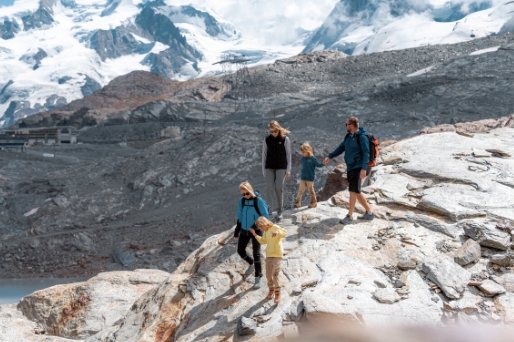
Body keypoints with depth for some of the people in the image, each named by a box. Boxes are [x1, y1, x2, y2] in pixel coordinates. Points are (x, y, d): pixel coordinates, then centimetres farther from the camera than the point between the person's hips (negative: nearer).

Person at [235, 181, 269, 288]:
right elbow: (239, 218, 9)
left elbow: (265, 216, -8)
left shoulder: (259, 201, -14)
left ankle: (258, 278, 6)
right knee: (240, 251, 11)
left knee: (256, 254, -5)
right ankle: (251, 264, 41)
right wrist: (236, 231, 9)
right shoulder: (241, 202, 0)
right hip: (244, 231, 5)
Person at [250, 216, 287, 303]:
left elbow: (284, 233, -24)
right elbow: (263, 241, 25)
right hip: (269, 255, 7)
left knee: (275, 274, -13)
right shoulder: (266, 232, 13)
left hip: (277, 254, -7)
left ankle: (277, 293, -3)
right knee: (268, 275, 9)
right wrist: (255, 234, 19)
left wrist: (277, 232, -43)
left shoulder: (275, 227, -10)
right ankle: (271, 289, 31)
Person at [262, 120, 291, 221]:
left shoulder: (285, 139, -2)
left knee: (278, 189, -4)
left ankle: (279, 211, 7)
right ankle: (268, 210, -9)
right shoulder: (267, 140, 4)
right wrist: (263, 170, 6)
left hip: (281, 167, -2)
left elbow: (288, 155, 1)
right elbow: (264, 155, 9)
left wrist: (288, 170, -3)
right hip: (269, 168, 2)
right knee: (269, 188, -8)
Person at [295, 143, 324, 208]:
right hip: (303, 178, 5)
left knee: (311, 191, 6)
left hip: (310, 179, -5)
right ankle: (298, 203, 13)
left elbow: (318, 164, -10)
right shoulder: (303, 159, 5)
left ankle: (314, 203, 21)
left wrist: (323, 164, -27)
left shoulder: (312, 158, -11)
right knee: (300, 191, 7)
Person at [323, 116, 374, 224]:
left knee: (353, 191, -9)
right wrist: (330, 156, 14)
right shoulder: (348, 137, 13)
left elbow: (366, 153, -17)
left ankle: (350, 216, -5)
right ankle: (369, 212, 20)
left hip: (357, 168, -9)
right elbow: (341, 148, 22)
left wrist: (363, 168, -25)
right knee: (356, 192, 11)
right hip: (350, 168, 9)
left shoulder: (361, 137, -13)